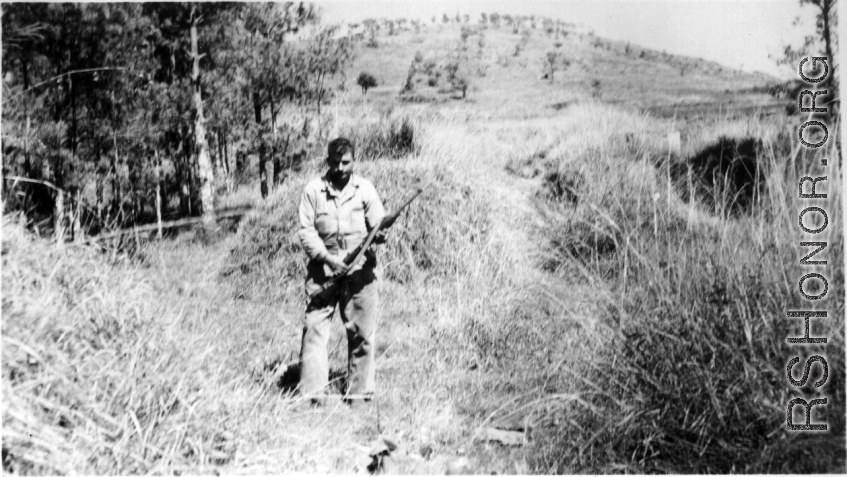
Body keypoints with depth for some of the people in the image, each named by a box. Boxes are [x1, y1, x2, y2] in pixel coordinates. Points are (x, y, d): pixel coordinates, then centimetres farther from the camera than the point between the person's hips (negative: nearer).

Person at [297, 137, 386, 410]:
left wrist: (379, 235, -22)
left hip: (360, 272, 1)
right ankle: (313, 395, 5)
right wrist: (328, 258, -14)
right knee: (314, 330, -4)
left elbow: (378, 225, 3)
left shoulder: (365, 189, 3)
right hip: (321, 272, 0)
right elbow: (306, 231, -1)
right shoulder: (313, 190, 1)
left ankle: (358, 395, 17)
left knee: (362, 335, 4)